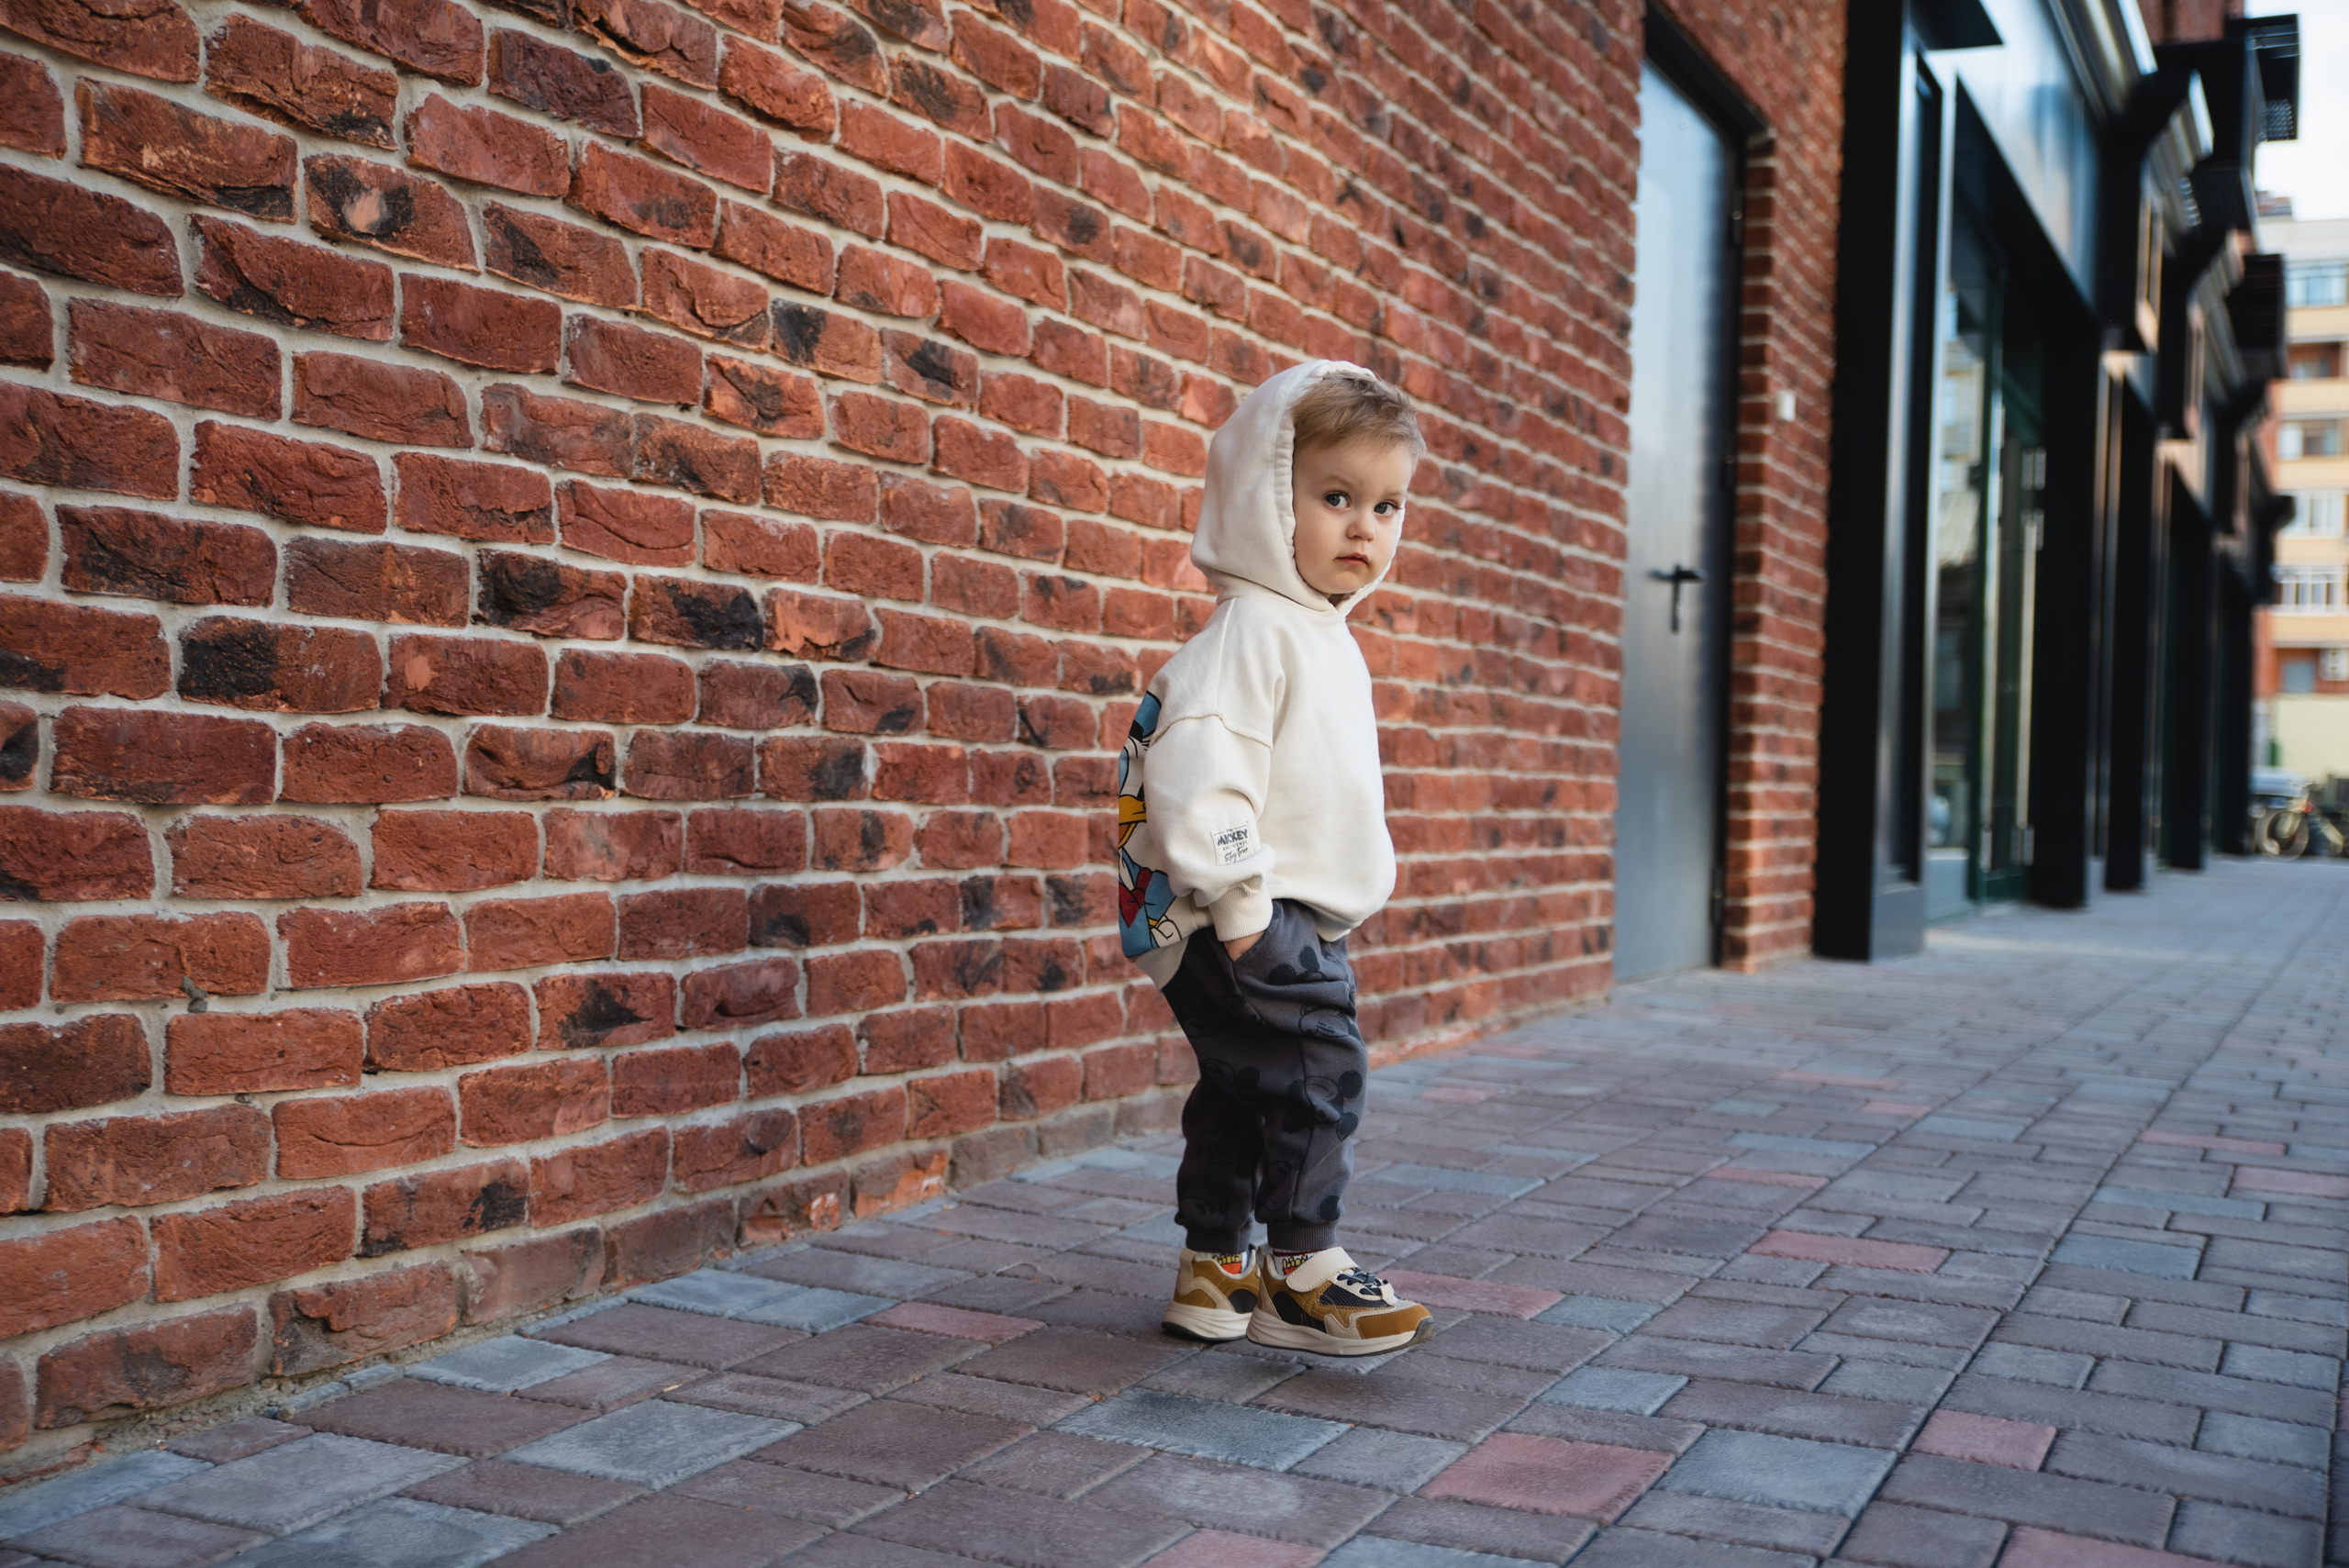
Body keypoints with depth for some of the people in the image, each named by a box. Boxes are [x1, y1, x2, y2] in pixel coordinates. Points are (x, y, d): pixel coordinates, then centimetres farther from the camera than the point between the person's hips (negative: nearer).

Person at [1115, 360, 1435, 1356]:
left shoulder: (1324, 637, 17)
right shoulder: (1252, 629, -16)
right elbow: (1197, 768, -26)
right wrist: (1238, 898, -25)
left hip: (1303, 920, 10)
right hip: (1254, 922, -10)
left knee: (1243, 1088, 15)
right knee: (1316, 1070, -11)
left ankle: (1213, 1266, 24)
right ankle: (1305, 1268, 0)